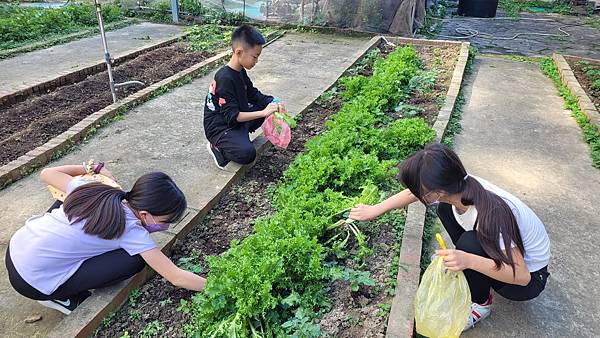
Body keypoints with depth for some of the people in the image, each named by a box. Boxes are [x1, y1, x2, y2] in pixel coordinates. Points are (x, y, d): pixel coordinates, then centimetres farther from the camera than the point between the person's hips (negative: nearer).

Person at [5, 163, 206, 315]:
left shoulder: (93, 189, -2)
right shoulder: (132, 232, -17)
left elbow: (47, 173, 13)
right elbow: (177, 278, -16)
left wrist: (93, 168, 19)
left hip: (14, 249, 7)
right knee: (135, 259, -11)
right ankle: (62, 297, 4)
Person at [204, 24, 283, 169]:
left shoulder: (241, 72, 3)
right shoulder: (225, 78, -26)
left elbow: (253, 94, 13)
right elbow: (232, 116, -30)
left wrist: (273, 103, -6)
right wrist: (262, 113, -34)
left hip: (237, 119, 10)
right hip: (220, 127, -9)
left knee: (265, 104, 3)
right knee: (247, 154, -30)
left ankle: (239, 137, 4)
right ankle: (218, 147, -2)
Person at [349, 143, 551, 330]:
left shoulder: (488, 216, -39)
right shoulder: (456, 187, -19)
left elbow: (522, 276, -33)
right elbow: (414, 193, -2)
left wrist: (469, 261, -46)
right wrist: (374, 210, 3)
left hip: (530, 277, -6)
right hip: (501, 252, 6)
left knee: (469, 243, -32)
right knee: (446, 208, -3)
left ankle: (481, 304, -2)